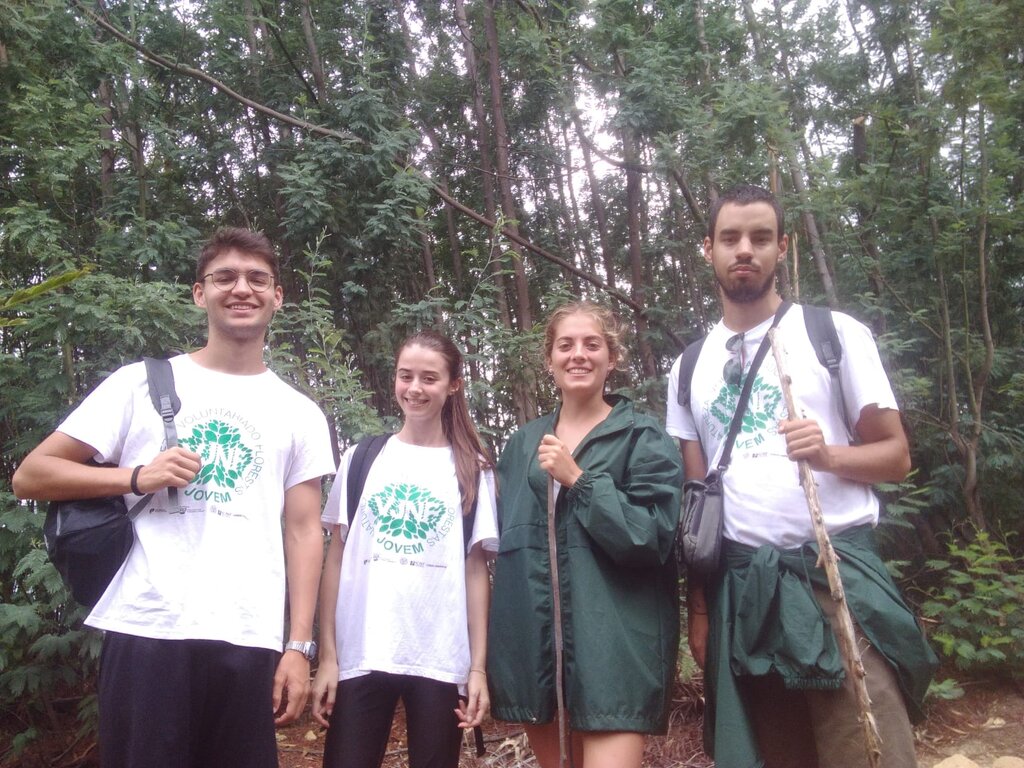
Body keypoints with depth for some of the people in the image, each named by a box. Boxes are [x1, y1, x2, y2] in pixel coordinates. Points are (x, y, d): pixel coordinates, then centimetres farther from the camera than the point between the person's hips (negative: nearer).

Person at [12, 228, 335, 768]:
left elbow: (304, 531, 7)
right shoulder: (141, 382, 7)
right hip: (145, 630, -1)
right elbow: (29, 476, 6)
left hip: (249, 641, 1)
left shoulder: (300, 414, 10)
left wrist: (299, 646, 0)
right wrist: (137, 477, -9)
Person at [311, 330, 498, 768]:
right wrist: (327, 655, -1)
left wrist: (478, 666, -2)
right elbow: (336, 559, 5)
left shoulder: (472, 470, 4)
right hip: (361, 655, 0)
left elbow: (476, 570, 3)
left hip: (442, 660, 0)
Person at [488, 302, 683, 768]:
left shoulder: (644, 439, -2)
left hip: (614, 643, -4)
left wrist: (577, 478, -15)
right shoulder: (523, 443, 12)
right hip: (534, 641, 5)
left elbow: (652, 538, -12)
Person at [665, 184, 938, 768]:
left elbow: (896, 455, 1)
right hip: (740, 581, 3)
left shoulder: (836, 332, 2)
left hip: (838, 568, -3)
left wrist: (827, 454, -20)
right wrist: (699, 606, 8)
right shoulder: (689, 368, 11)